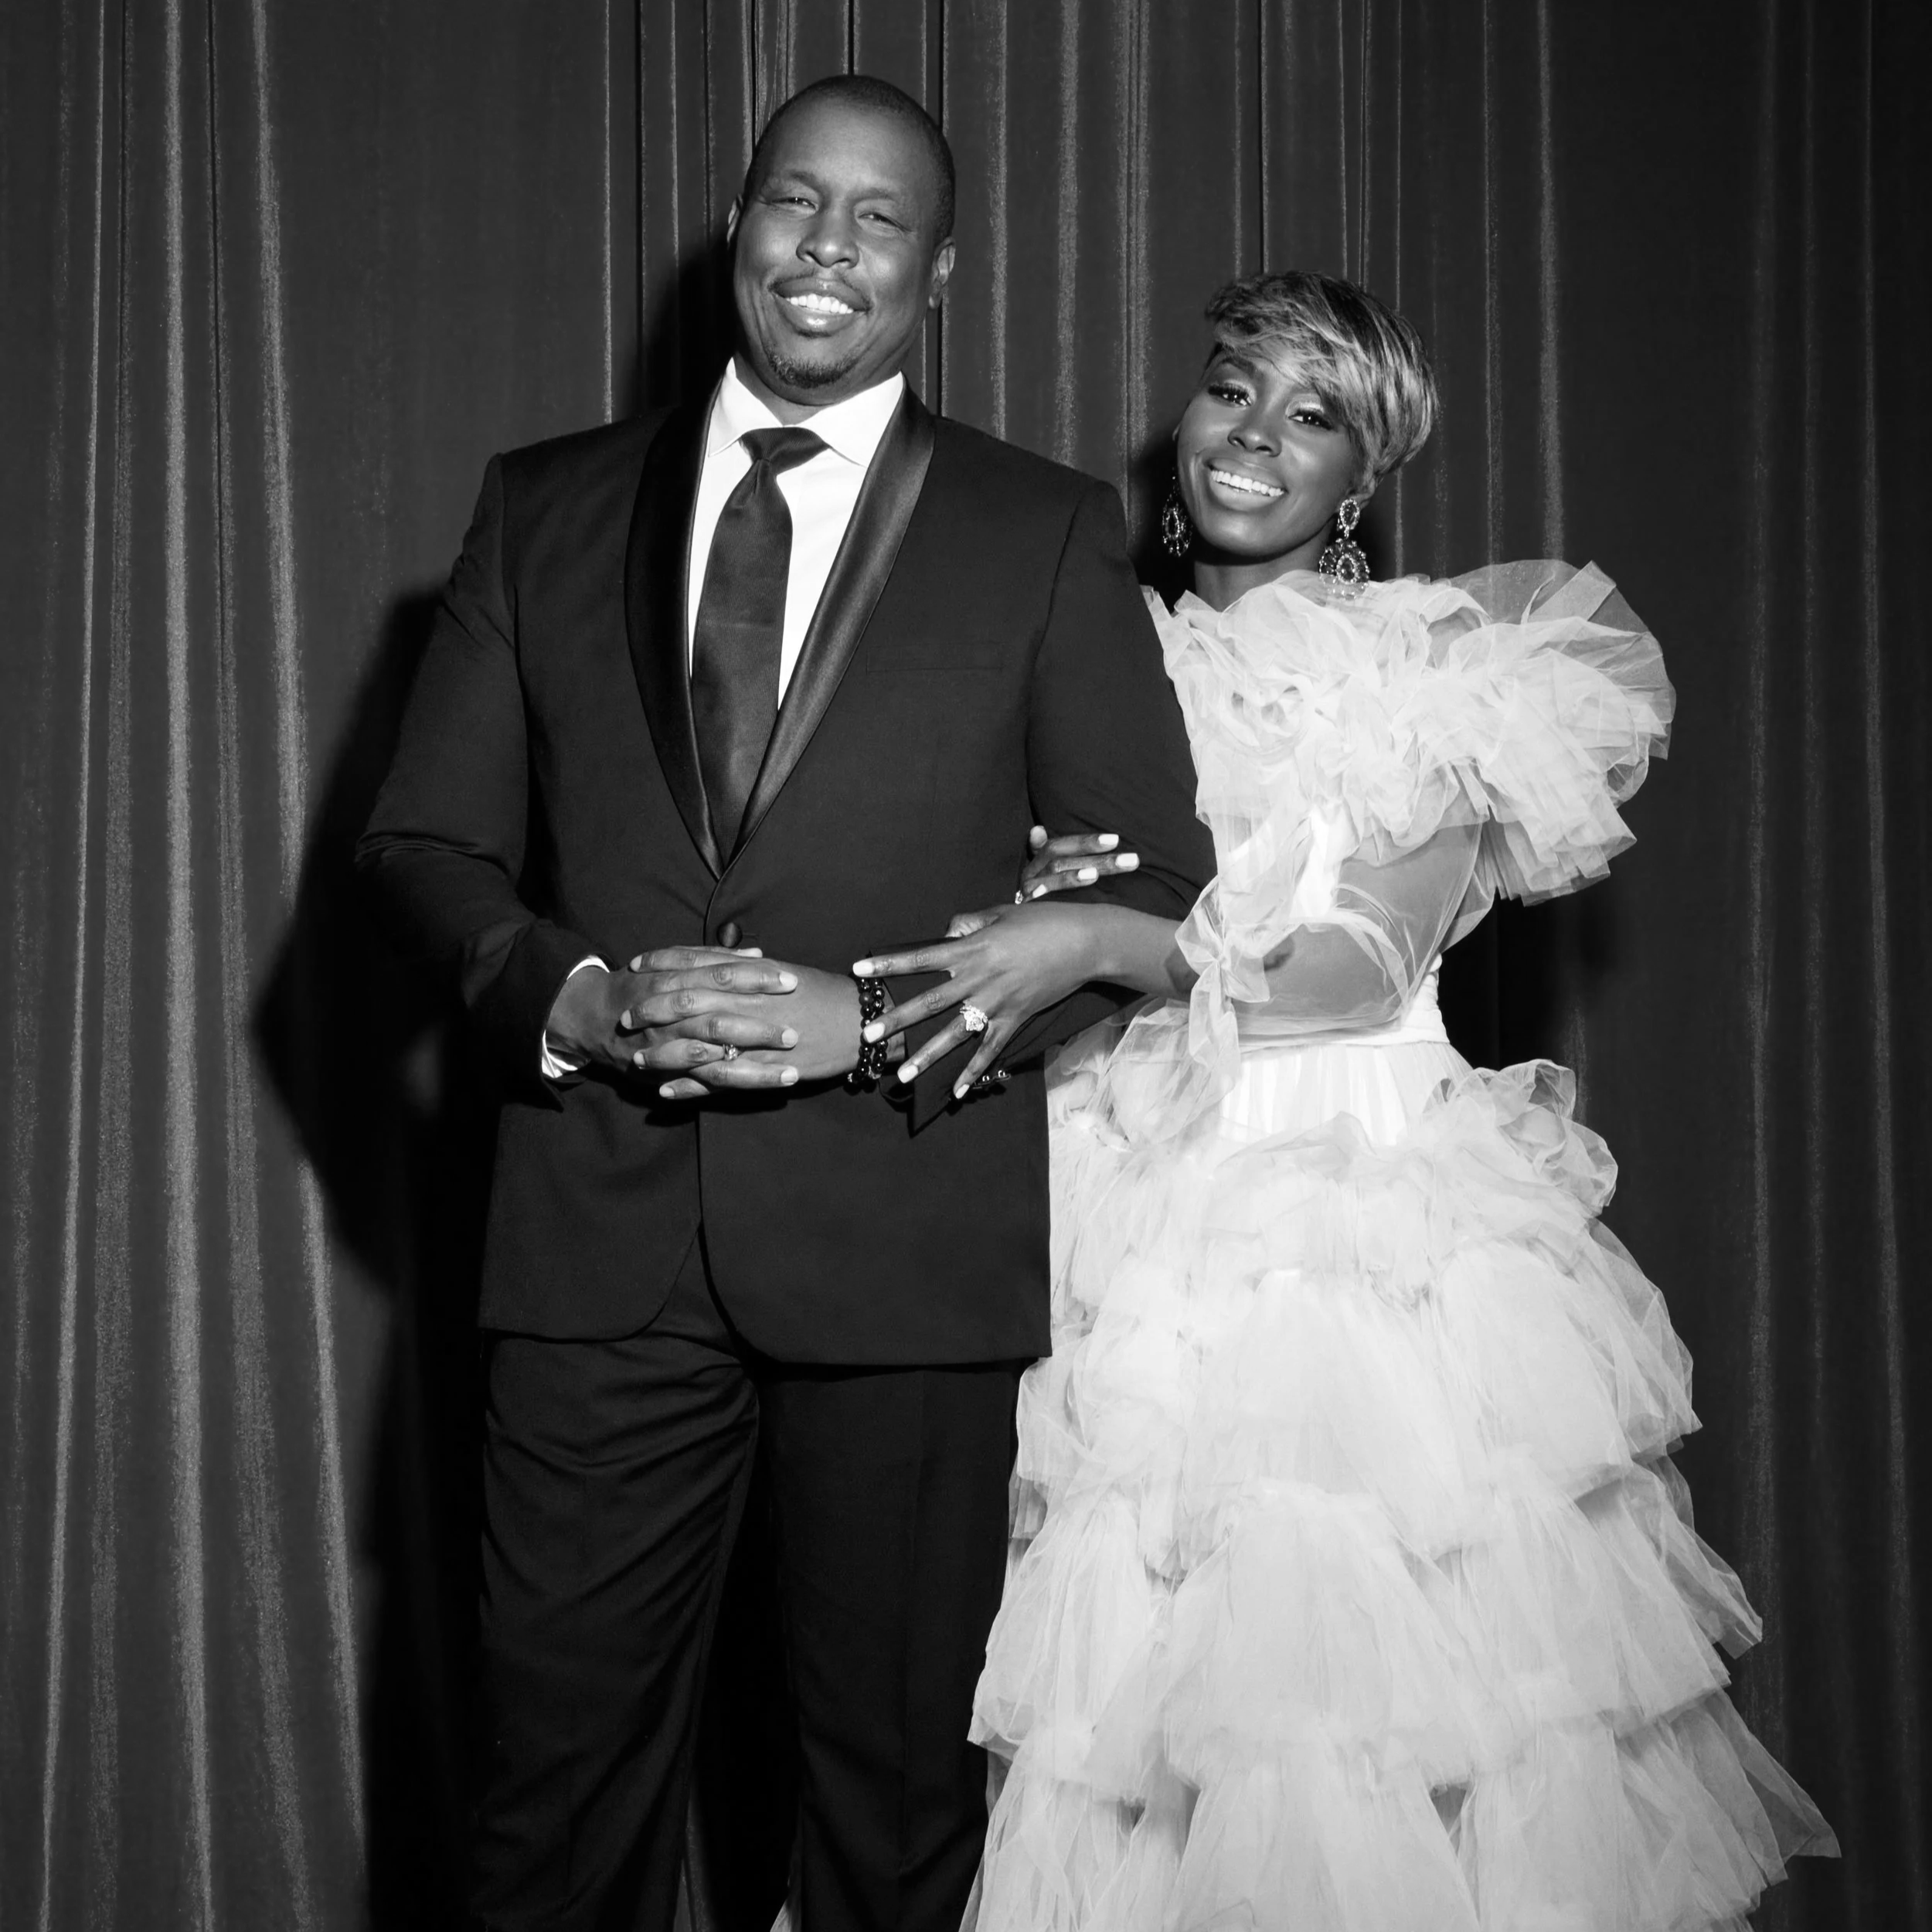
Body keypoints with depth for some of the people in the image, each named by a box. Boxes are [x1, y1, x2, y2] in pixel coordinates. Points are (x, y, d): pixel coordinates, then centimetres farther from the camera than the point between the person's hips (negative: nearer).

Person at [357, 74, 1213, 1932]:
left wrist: (883, 1019, -13)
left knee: (897, 1766, 10)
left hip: (906, 1237, -1)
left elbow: (1152, 879, 0)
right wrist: (577, 996, -11)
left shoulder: (1048, 535, 4)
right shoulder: (543, 507, 10)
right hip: (598, 1227, 2)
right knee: (555, 1770, 7)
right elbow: (420, 838, 9)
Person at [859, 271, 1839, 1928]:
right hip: (1139, 1232, 3)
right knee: (1134, 1653, -1)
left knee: (1382, 1646, -6)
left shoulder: (1450, 664, 1)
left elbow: (1360, 967, -11)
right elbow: (1004, 936, 13)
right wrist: (1035, 906, -9)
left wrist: (1104, 943, -21)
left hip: (1368, 1226, -3)